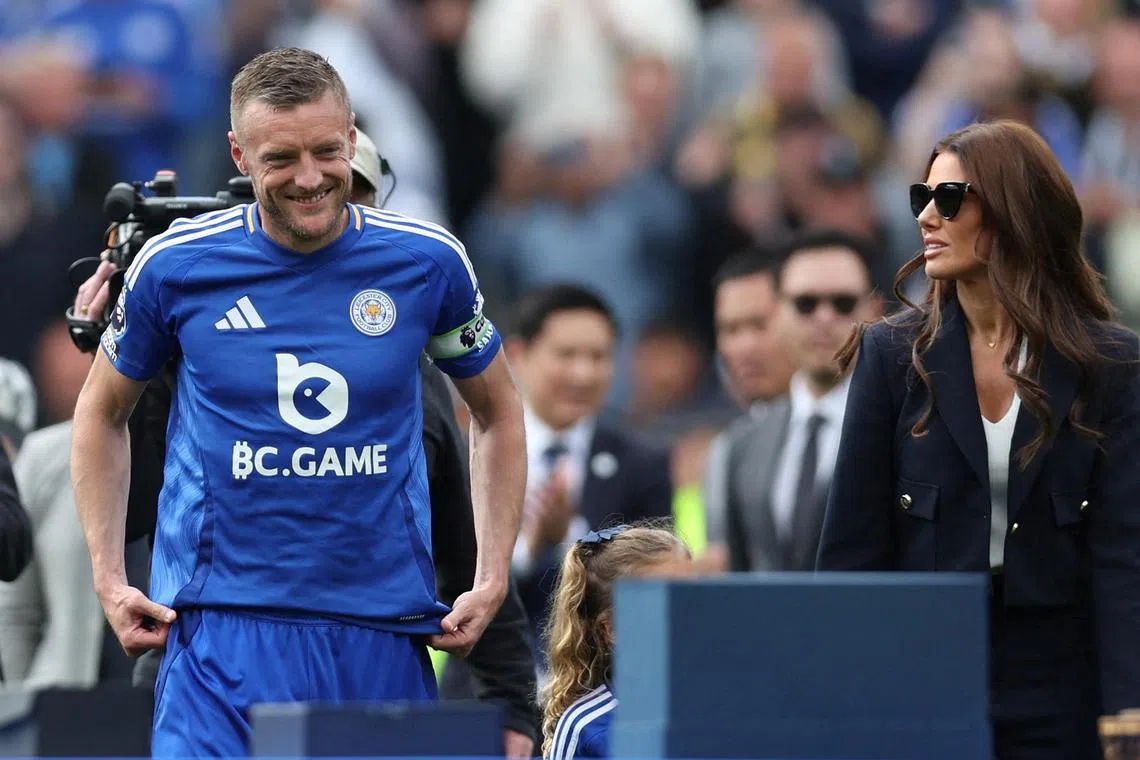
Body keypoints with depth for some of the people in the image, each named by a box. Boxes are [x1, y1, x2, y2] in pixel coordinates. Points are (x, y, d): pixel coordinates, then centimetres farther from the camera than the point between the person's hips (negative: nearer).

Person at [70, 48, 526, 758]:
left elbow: (498, 413, 15)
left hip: (385, 626, 2)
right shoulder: (174, 266, -3)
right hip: (224, 624, -2)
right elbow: (103, 412, 14)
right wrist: (109, 581, 5)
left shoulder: (428, 263, 0)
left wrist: (492, 583, 7)